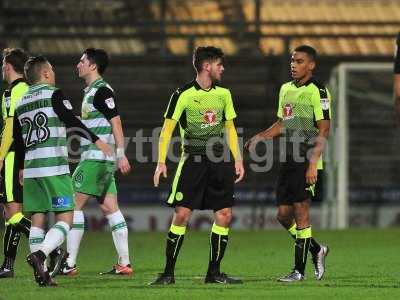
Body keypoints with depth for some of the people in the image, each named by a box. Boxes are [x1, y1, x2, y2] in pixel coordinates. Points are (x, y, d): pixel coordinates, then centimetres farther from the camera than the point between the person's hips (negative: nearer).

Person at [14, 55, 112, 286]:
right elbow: (71, 122, -14)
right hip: (54, 168, -6)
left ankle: (41, 274, 4)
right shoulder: (54, 94, -3)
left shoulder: (21, 104, 16)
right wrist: (96, 140, -11)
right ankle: (40, 255, -25)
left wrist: (22, 169, 33)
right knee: (65, 218, -4)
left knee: (37, 219, 9)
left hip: (31, 170, 6)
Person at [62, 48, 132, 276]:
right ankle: (124, 264, 5)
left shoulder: (102, 91, -11)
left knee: (74, 204, -9)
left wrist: (121, 154, -20)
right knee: (110, 208, 7)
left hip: (97, 159, -10)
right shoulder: (91, 91, 19)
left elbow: (116, 122, -16)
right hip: (96, 159, 10)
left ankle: (70, 264, -10)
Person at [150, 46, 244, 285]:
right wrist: (162, 162, -12)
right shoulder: (183, 95, -5)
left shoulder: (223, 94, 11)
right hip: (192, 160, -5)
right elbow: (167, 128, -4)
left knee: (225, 215, 0)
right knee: (182, 214, -10)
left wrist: (238, 160, 12)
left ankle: (214, 272, 10)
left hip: (219, 161, 5)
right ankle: (168, 272, -2)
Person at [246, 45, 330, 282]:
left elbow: (324, 130, -13)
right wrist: (259, 138, 7)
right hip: (289, 160, 8)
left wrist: (313, 164, -19)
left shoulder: (317, 91, -10)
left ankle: (300, 269, -1)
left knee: (300, 210, -7)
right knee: (284, 214, 7)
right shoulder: (286, 89, 15)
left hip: (307, 160, -8)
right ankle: (316, 249, 25)